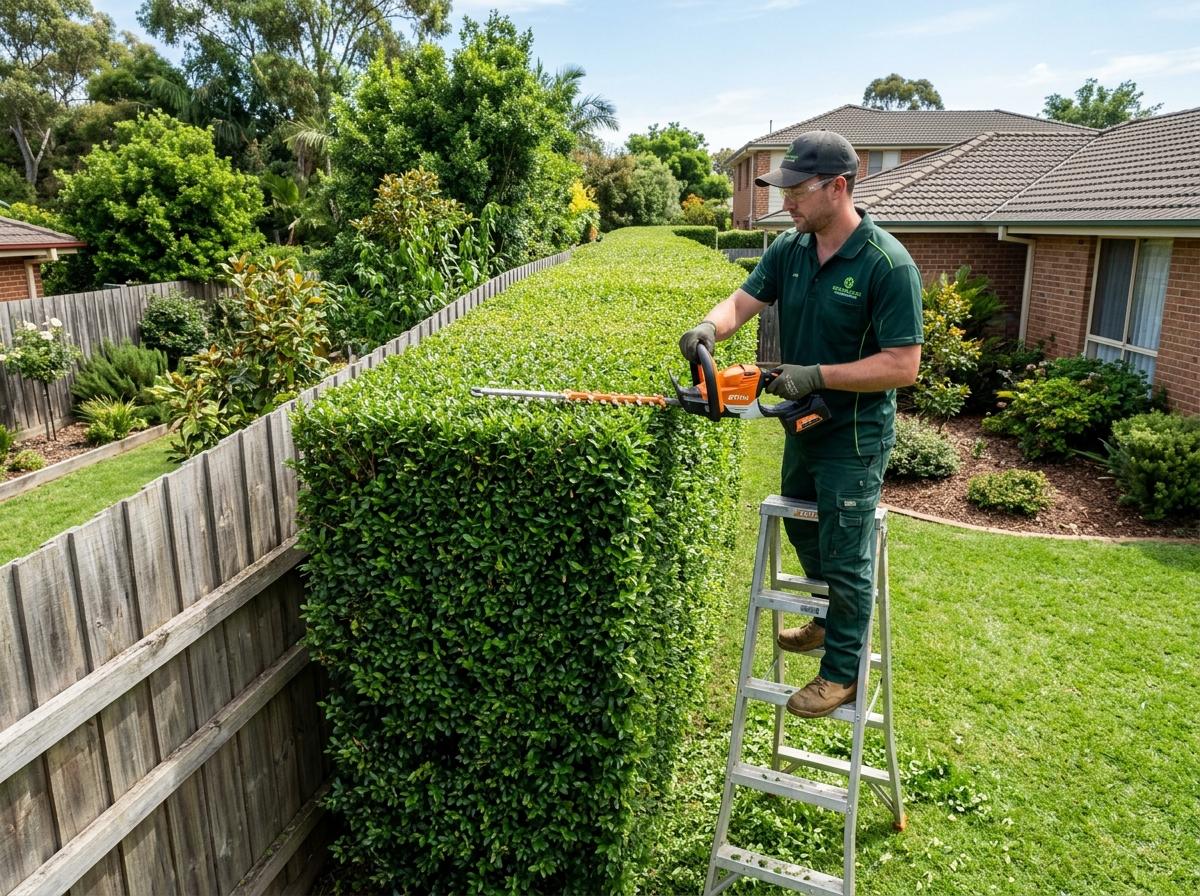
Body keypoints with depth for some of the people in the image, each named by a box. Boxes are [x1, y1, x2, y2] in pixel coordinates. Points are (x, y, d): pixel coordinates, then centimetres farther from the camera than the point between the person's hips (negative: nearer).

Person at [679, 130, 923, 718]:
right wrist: (709, 327, -30)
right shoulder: (789, 249, -1)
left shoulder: (887, 265, -23)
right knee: (804, 534, 25)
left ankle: (842, 672, 23)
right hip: (803, 427, 8)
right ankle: (829, 622, 48)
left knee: (844, 557, 4)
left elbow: (903, 365, -24)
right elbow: (743, 300, -8)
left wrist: (817, 375, -29)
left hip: (855, 439, -8)